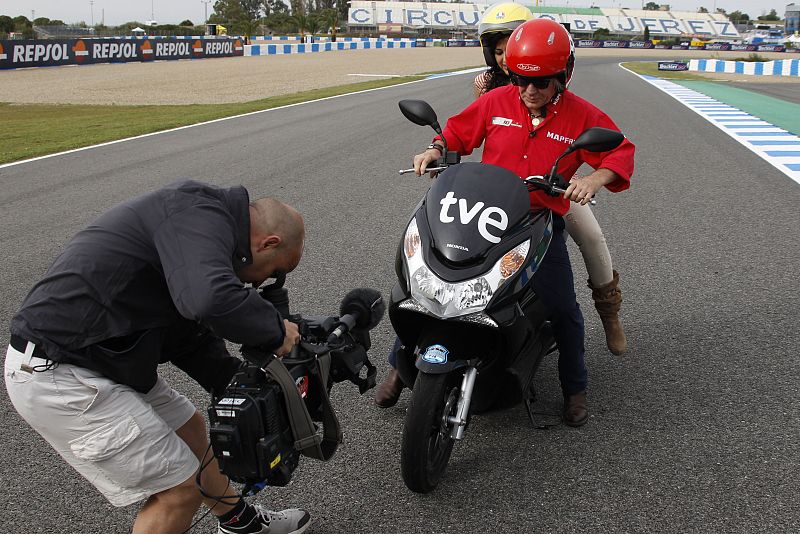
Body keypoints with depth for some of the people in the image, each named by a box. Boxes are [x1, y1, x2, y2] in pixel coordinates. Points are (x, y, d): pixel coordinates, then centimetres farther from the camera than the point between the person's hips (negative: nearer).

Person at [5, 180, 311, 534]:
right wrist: (276, 329, -20)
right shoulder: (200, 211, -19)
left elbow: (190, 335, 16)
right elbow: (212, 299, -39)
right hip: (57, 379, -10)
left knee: (189, 428, 24)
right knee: (182, 488, -1)